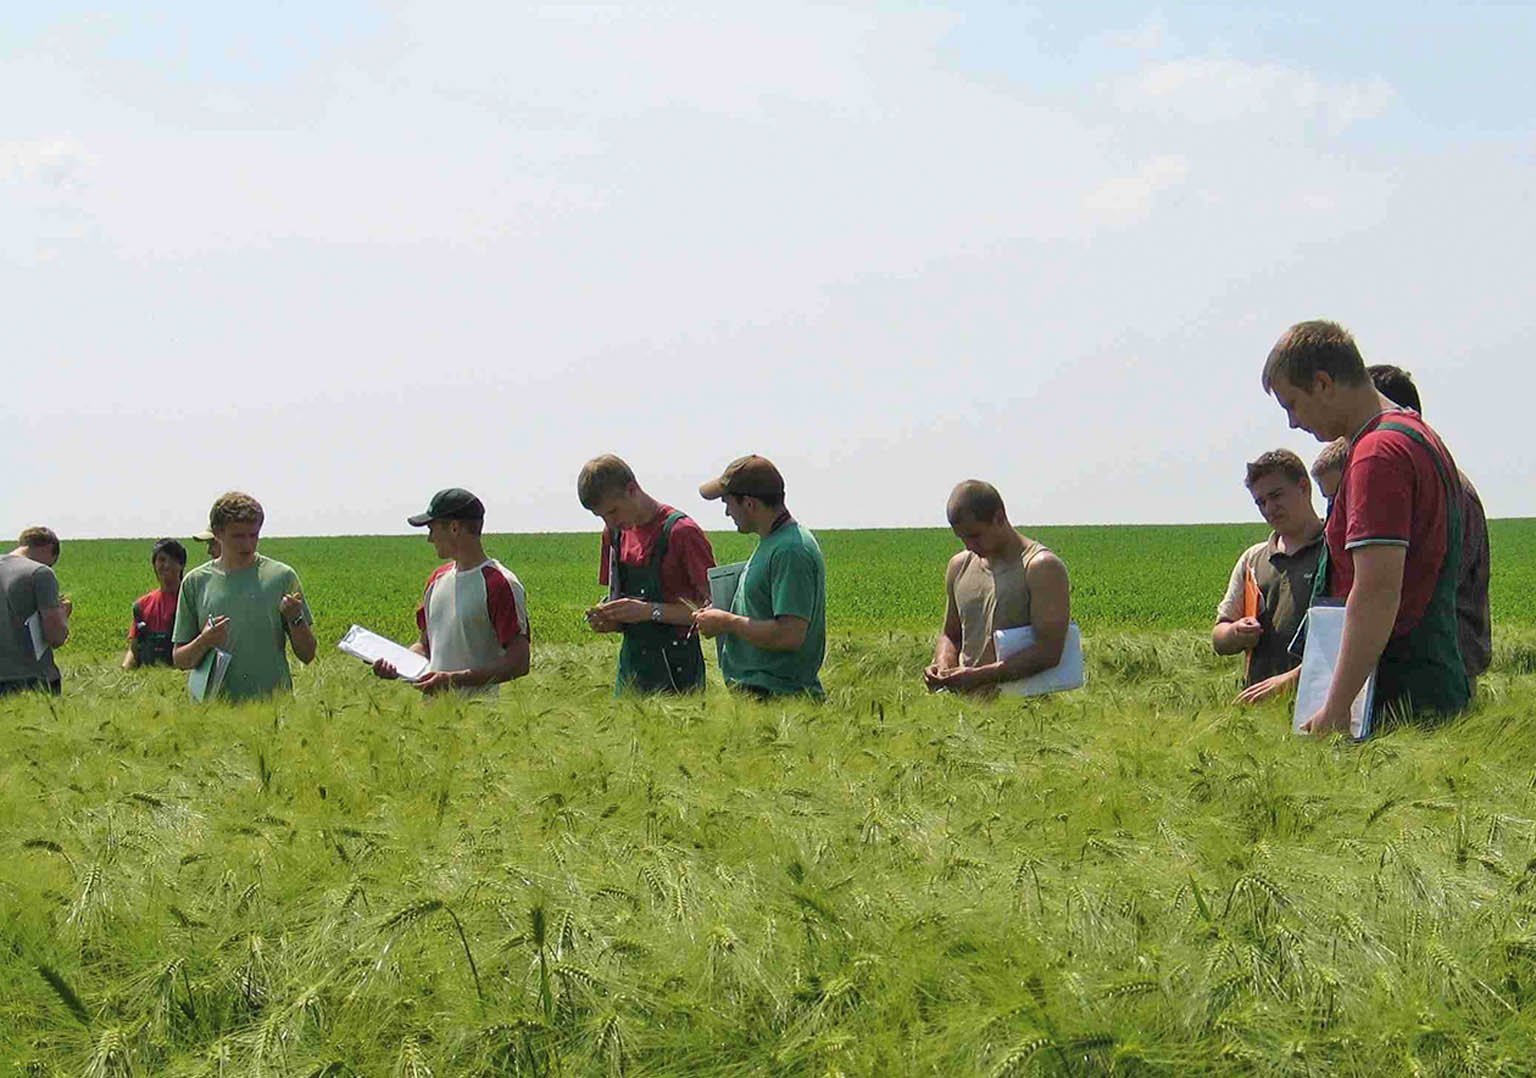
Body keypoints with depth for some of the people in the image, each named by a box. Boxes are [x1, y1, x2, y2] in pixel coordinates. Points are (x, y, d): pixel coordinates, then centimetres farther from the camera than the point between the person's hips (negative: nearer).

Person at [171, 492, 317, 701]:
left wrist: (295, 618, -10)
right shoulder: (196, 582, 8)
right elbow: (179, 661, 10)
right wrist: (203, 642, -10)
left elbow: (307, 655, 8)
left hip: (273, 703, -1)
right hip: (214, 706, 1)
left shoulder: (281, 577, 6)